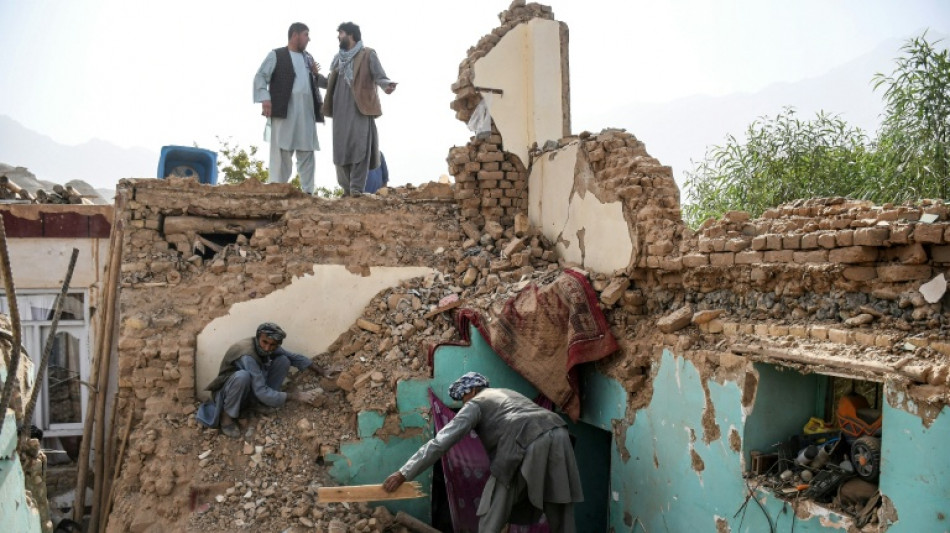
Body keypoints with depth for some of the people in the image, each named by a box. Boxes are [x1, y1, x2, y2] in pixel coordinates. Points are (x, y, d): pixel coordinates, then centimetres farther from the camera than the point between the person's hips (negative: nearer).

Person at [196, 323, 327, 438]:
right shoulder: (247, 355, -35)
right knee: (242, 376, -42)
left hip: (251, 390, 7)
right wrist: (296, 396, -32)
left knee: (284, 360, -9)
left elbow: (294, 357, 5)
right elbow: (262, 392, -36)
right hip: (227, 392, -7)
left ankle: (257, 402, -2)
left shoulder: (270, 347, -13)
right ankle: (226, 415, -16)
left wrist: (320, 371, 1)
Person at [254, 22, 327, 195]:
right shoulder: (276, 55, 4)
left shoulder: (308, 58, 22)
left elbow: (314, 83, 28)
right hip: (284, 111, -6)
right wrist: (265, 98, -14)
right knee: (281, 151, -5)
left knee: (306, 152, 3)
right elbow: (260, 77, -2)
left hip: (307, 112, 6)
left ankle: (307, 191, 6)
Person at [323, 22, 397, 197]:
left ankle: (356, 189, -11)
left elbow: (379, 76, -9)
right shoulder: (338, 58, 21)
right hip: (341, 110, 6)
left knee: (359, 148, -12)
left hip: (361, 109, -6)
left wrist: (387, 85, -28)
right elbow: (331, 82, 23)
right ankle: (346, 188, 8)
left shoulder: (368, 54, 2)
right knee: (341, 149, 2)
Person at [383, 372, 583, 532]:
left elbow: (441, 441, 5)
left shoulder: (476, 403, 13)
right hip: (558, 435, 8)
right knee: (559, 515, 16)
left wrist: (404, 473, 5)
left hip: (529, 444, -7)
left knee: (492, 517, 6)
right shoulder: (507, 393, 35)